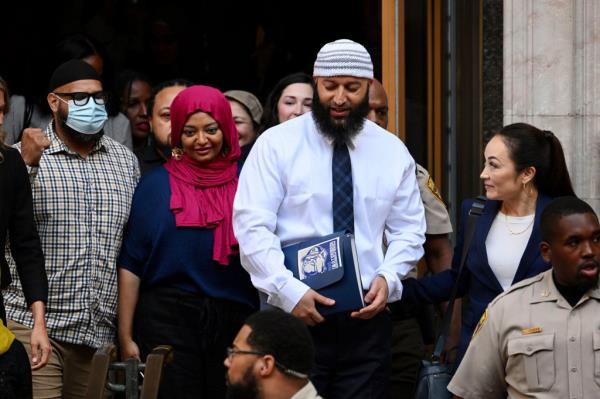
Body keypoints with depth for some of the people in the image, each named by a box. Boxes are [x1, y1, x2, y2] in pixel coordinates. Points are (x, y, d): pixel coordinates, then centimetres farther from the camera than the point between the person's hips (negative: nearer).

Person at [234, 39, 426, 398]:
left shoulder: (393, 152, 9)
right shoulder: (277, 144, -2)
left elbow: (409, 231, 13)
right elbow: (252, 227, -8)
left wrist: (388, 277, -7)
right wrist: (290, 291, -18)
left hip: (367, 318, 3)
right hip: (295, 315, -3)